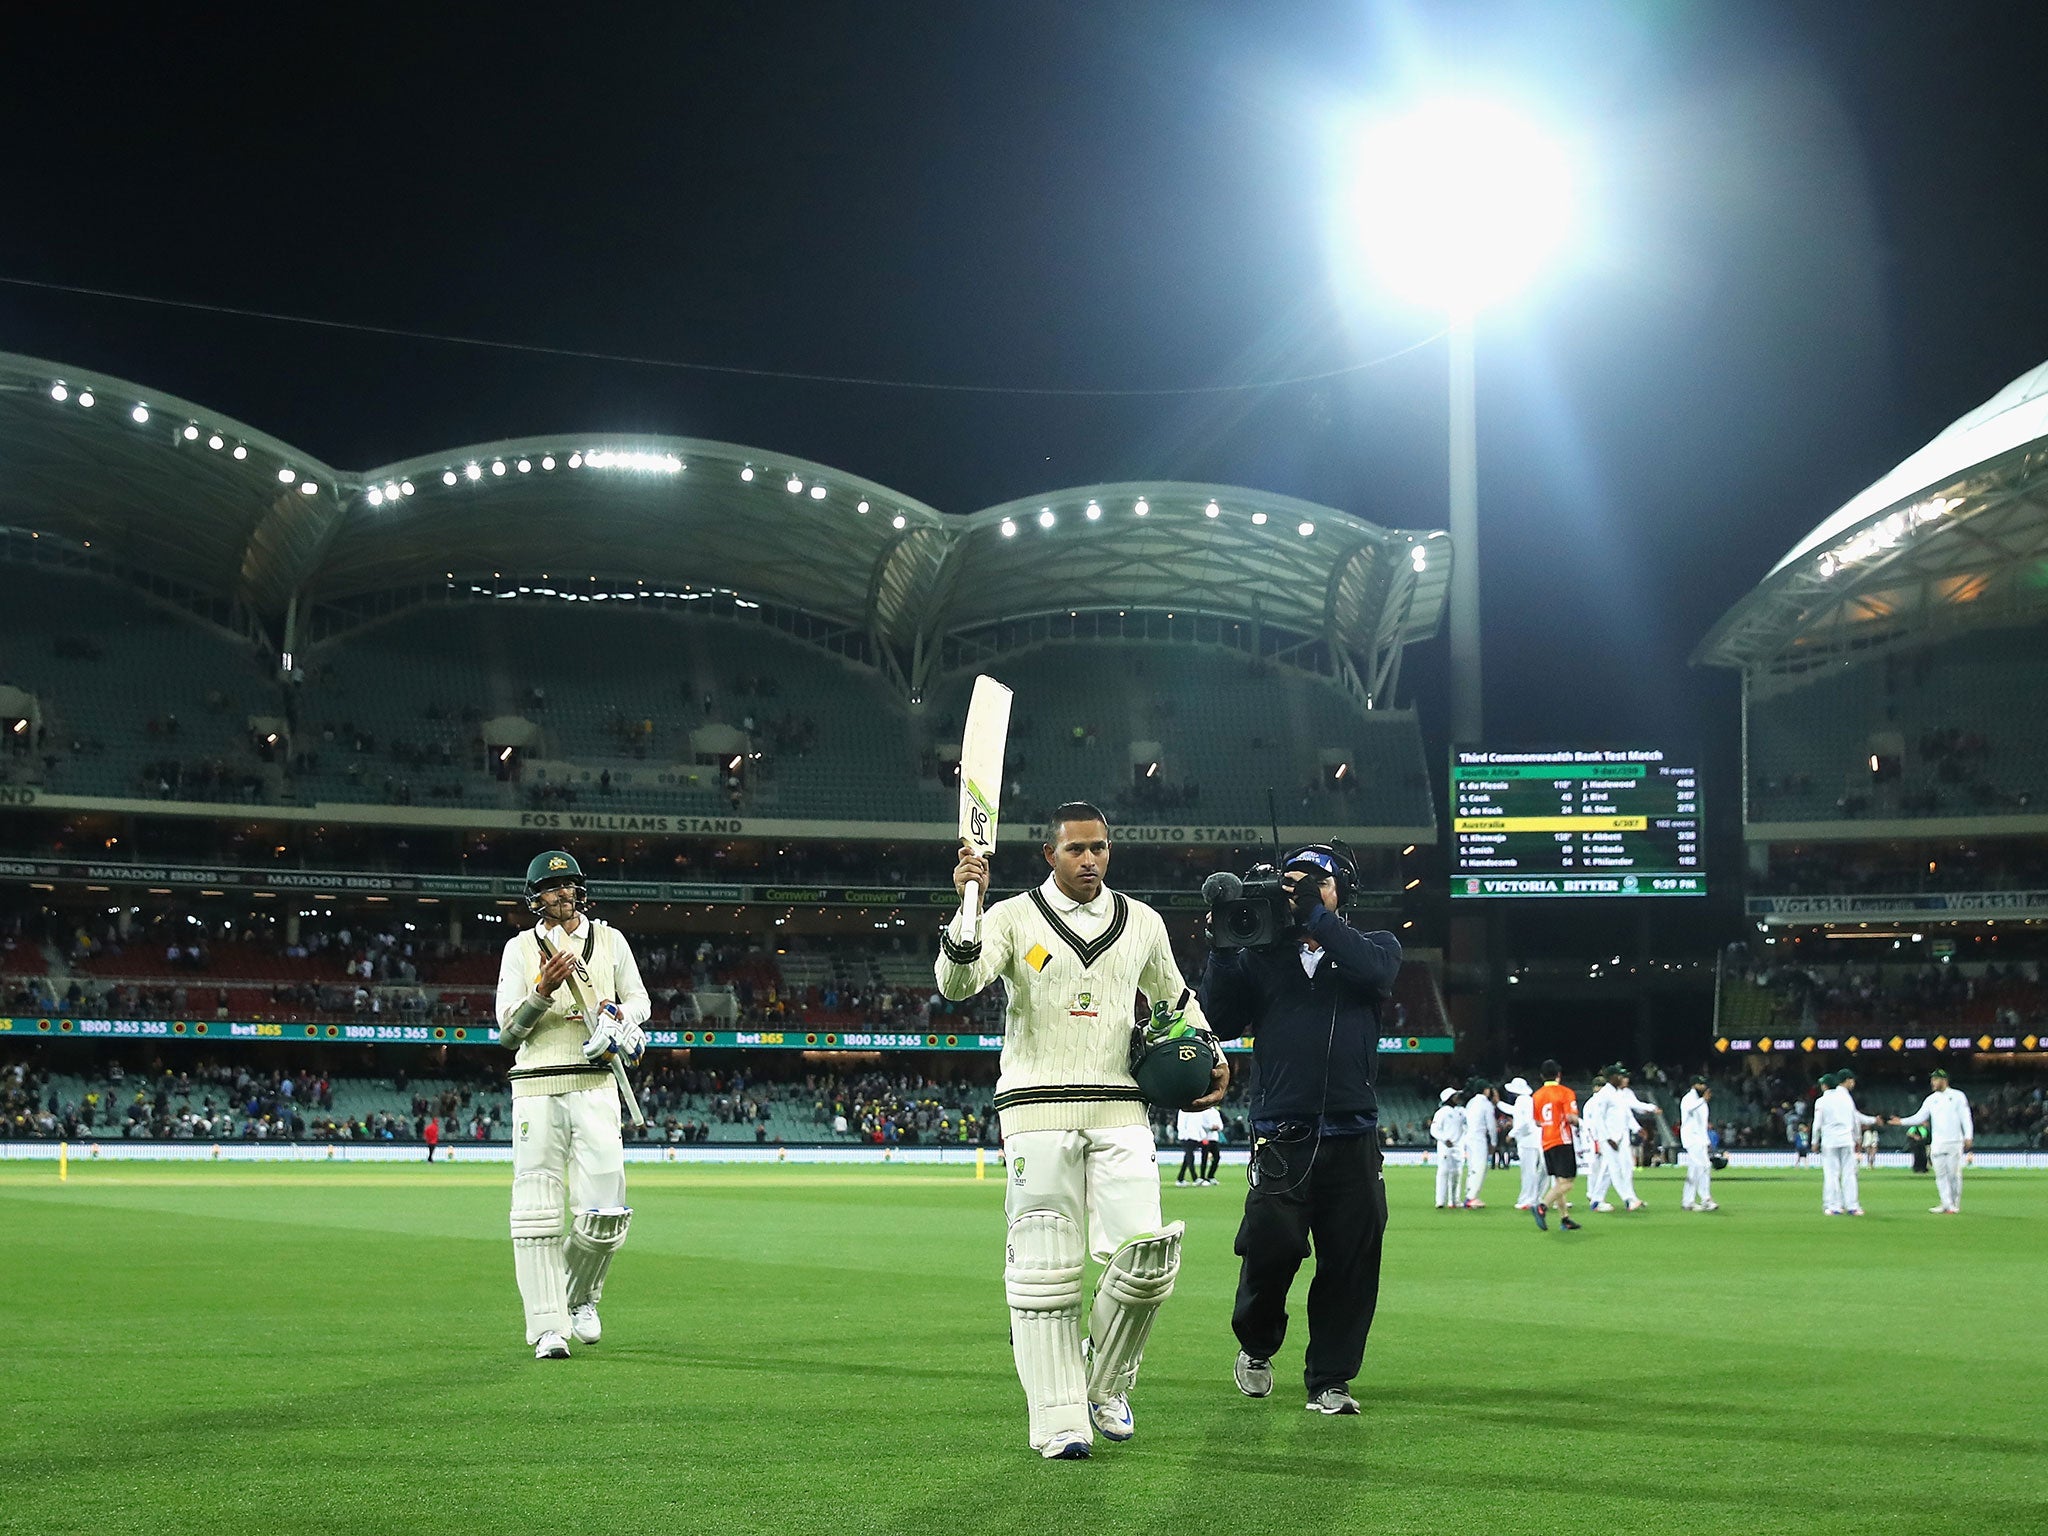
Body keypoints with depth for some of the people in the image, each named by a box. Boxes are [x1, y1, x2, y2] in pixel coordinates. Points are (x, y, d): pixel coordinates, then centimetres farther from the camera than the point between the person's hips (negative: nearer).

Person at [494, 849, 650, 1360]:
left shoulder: (609, 940, 14)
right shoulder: (520, 949, 8)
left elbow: (641, 1001, 19)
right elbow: (508, 1031, 2)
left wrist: (621, 1015, -4)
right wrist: (543, 990, -15)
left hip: (594, 1085, 1)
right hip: (536, 1088, -1)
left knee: (605, 1211, -7)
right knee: (537, 1211, -7)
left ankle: (580, 1297, 20)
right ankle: (549, 1327, -4)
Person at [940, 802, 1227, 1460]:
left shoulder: (1142, 923, 14)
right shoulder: (1013, 918, 3)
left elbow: (1173, 997, 29)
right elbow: (957, 982, -13)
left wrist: (1210, 1053, 15)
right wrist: (968, 905, -27)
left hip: (1120, 1112, 3)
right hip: (1037, 1111, -3)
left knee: (1146, 1256, -9)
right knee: (1046, 1270, -4)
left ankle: (1106, 1386, 14)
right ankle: (1060, 1422, 0)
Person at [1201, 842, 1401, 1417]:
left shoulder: (1372, 947, 13)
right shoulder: (1261, 956, 14)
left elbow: (1376, 970, -11)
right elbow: (1220, 1021, 4)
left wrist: (1314, 915, -14)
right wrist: (1224, 948, -5)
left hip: (1352, 1138, 1)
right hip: (1280, 1137, -1)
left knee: (1350, 1261, 0)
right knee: (1272, 1246, -12)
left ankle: (1329, 1382, 11)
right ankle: (1257, 1346, 15)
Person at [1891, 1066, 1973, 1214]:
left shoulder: (1957, 1096, 2)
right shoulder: (1931, 1099, 13)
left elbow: (1965, 1117, -2)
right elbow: (1919, 1117, 9)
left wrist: (1968, 1136, -12)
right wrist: (1902, 1122, -4)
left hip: (1954, 1142, -4)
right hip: (1937, 1144, 4)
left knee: (1954, 1173, -3)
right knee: (1940, 1174, 1)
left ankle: (1955, 1205, 6)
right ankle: (1946, 1204, 4)